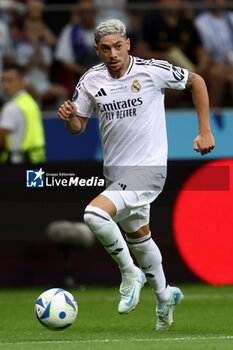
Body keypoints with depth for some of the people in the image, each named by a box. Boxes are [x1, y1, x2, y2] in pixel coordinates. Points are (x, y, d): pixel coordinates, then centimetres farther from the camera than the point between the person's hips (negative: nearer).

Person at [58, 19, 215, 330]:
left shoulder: (152, 71, -12)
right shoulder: (91, 80, 0)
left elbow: (196, 82, 2)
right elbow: (78, 127, 9)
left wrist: (205, 132, 1)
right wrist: (69, 116, -15)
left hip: (148, 168, -7)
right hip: (115, 171, 7)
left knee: (95, 215, -26)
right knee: (137, 235, 22)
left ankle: (130, 272, -4)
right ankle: (165, 296, 44)